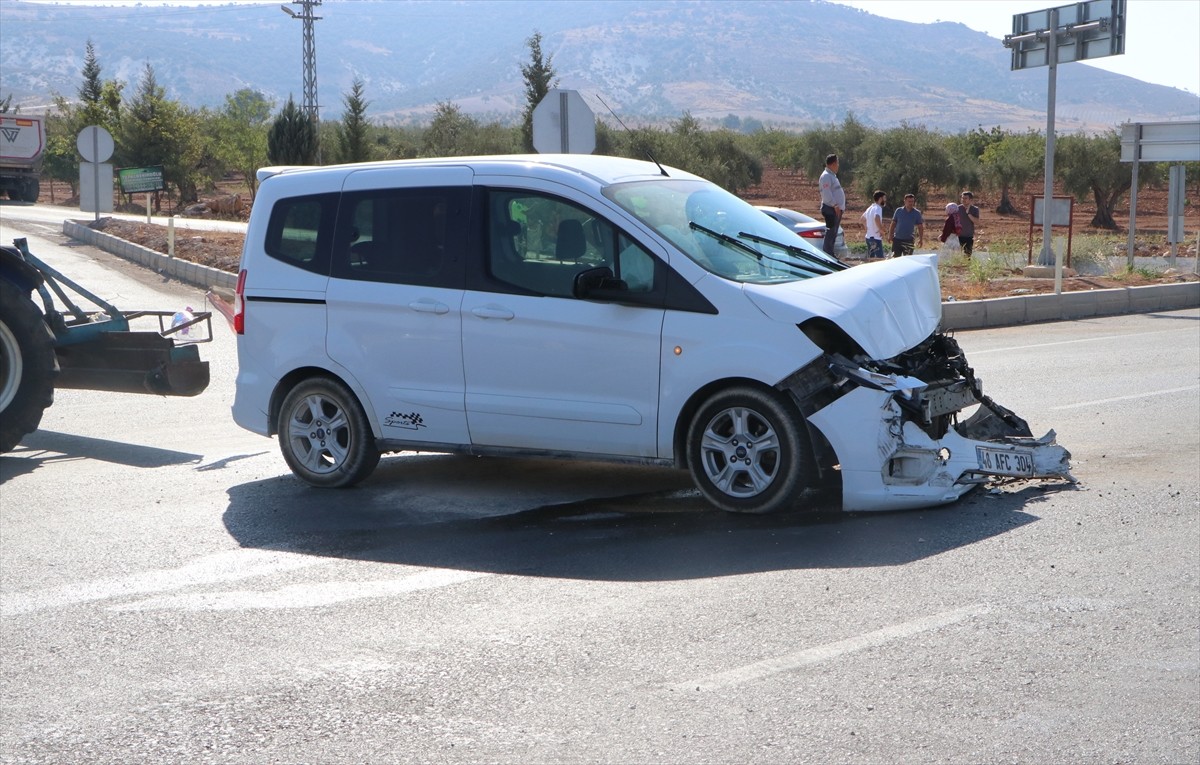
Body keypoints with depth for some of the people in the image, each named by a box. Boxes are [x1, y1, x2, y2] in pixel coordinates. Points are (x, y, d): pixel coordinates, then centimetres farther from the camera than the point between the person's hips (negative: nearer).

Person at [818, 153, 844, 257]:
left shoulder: (832, 176, 21)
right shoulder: (826, 176, -13)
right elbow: (827, 193, -21)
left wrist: (839, 206, 19)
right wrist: (835, 205, -24)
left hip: (837, 209, 11)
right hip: (831, 209, -11)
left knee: (833, 233, 12)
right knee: (830, 232, -11)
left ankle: (831, 254, 17)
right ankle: (828, 254, -12)